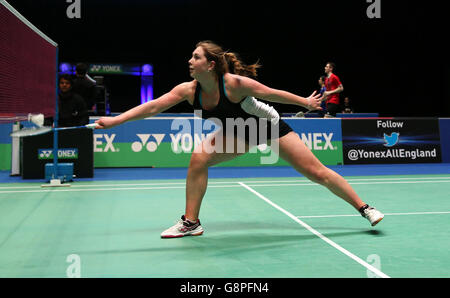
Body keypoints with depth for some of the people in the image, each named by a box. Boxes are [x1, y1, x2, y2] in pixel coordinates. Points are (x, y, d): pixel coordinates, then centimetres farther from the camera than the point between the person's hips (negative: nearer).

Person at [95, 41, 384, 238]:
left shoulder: (235, 83, -32)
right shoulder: (189, 90, -18)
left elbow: (274, 93, -20)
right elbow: (153, 106, -21)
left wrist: (306, 102, -8)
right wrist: (113, 120, -26)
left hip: (270, 125, -4)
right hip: (238, 132, 5)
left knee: (317, 172, -6)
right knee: (199, 158, -15)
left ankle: (365, 208, 11)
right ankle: (191, 222, -2)